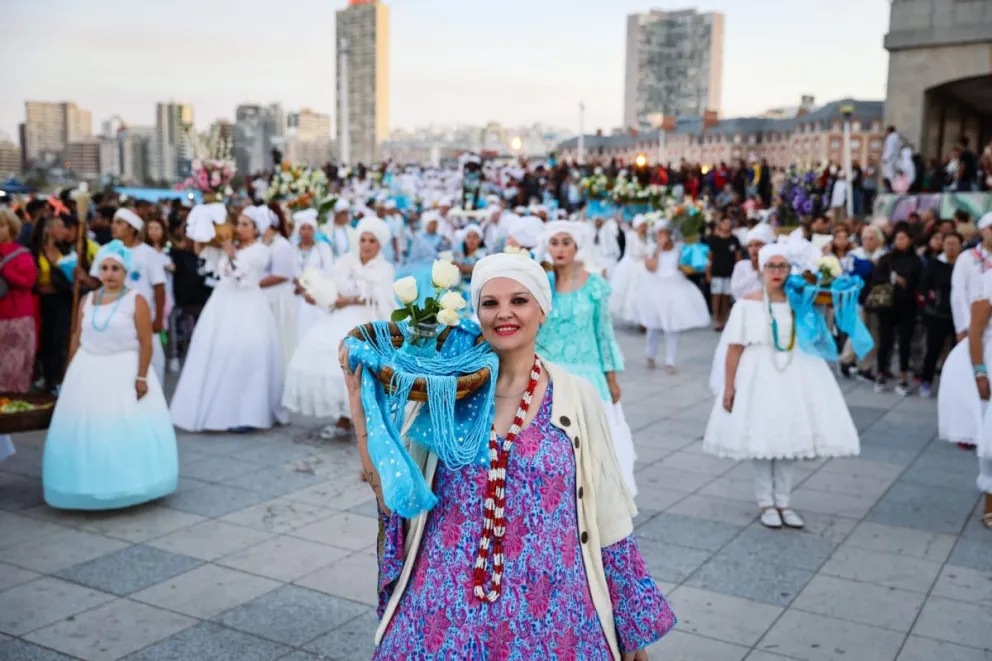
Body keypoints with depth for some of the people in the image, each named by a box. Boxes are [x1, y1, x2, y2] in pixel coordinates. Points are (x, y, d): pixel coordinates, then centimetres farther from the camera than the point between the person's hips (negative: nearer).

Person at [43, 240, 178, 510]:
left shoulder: (136, 300, -8)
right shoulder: (87, 300, 7)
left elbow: (146, 342, -11)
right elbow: (77, 338, 10)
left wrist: (141, 377, -17)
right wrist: (70, 372, 8)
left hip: (123, 371, -5)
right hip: (88, 371, 5)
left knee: (125, 429, -2)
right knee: (86, 430, 8)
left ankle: (126, 485, 10)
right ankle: (90, 484, 21)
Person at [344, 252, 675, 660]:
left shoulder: (577, 398, -5)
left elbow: (606, 515, 1)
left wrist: (633, 621, 5)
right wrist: (361, 407, -9)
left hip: (548, 612, -1)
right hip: (447, 611, 1)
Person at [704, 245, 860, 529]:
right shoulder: (748, 304, -6)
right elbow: (735, 348, -8)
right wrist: (729, 386, -11)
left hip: (795, 376, 3)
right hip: (759, 377, -3)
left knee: (789, 439, 7)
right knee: (761, 440, 3)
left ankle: (783, 502, 20)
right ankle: (766, 503, 17)